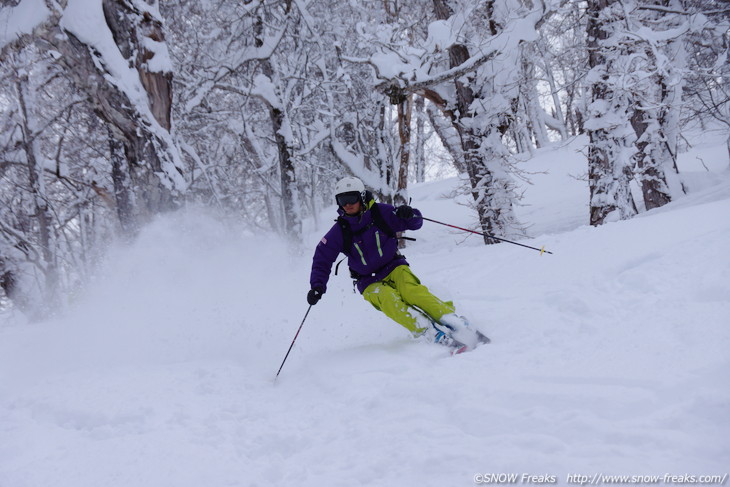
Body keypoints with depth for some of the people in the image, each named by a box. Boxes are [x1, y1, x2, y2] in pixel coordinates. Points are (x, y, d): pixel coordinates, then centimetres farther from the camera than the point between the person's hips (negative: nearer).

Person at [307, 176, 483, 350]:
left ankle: (454, 322, -35)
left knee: (411, 291, -31)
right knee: (387, 299, -32)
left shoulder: (380, 212, -5)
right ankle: (432, 333, -43)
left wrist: (409, 214, -22)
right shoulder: (339, 231, -4)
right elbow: (322, 259, 5)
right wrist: (317, 286, -8)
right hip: (370, 283, 0)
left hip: (394, 267, 0)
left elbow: (415, 223, 1)